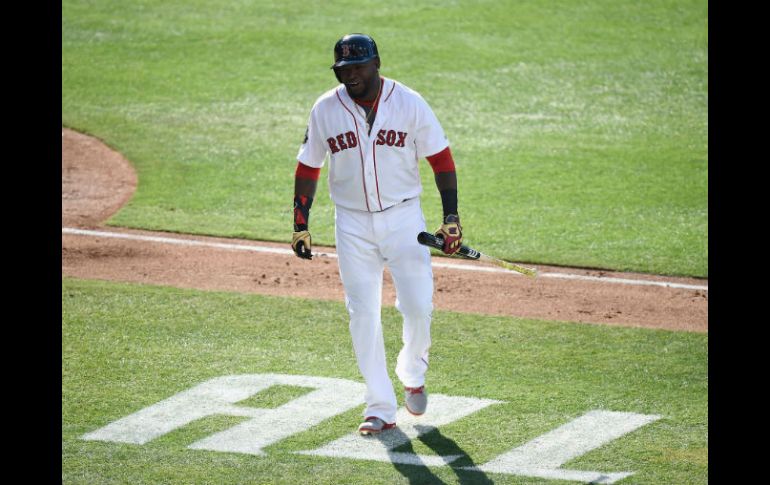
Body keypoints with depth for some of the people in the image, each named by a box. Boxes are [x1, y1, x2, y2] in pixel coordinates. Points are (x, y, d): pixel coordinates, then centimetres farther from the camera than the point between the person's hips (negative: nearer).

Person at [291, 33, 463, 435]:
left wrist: (451, 216, -9)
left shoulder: (409, 104, -6)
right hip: (352, 224, 1)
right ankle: (381, 408, 7)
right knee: (362, 314, -1)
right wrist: (300, 225, 3)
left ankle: (412, 375, 25)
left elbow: (440, 157, -2)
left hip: (403, 218, -1)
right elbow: (308, 168, 8)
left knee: (418, 306, -6)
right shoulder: (325, 109, -1)